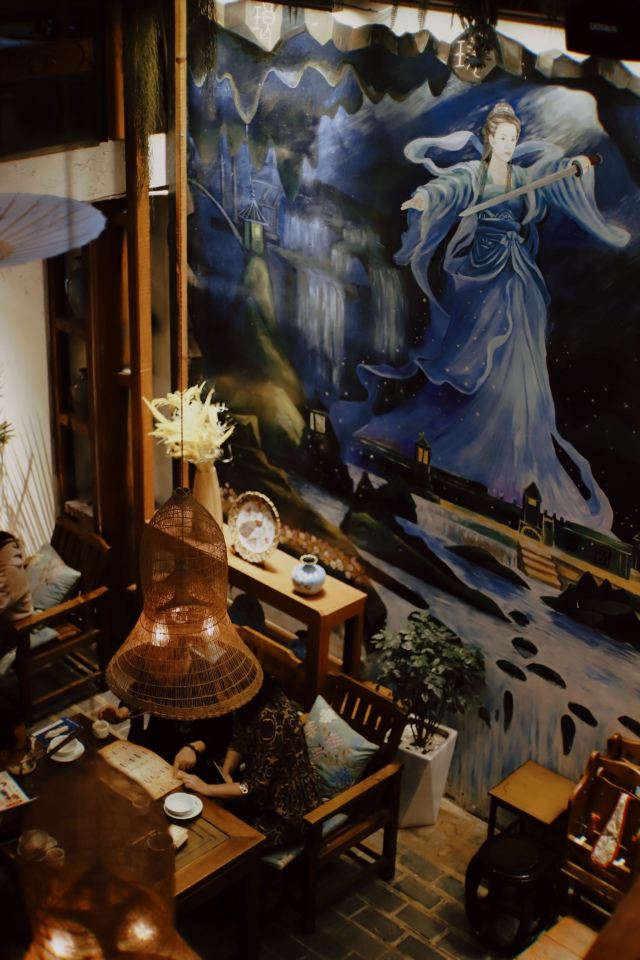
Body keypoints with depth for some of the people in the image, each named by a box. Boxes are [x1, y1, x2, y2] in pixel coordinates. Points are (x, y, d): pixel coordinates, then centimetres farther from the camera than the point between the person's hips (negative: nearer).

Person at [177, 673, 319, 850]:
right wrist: (225, 773, -7)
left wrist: (206, 788, -22)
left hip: (287, 811, -8)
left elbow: (258, 786, -27)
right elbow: (239, 742, 10)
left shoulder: (271, 717, -32)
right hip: (264, 787, 8)